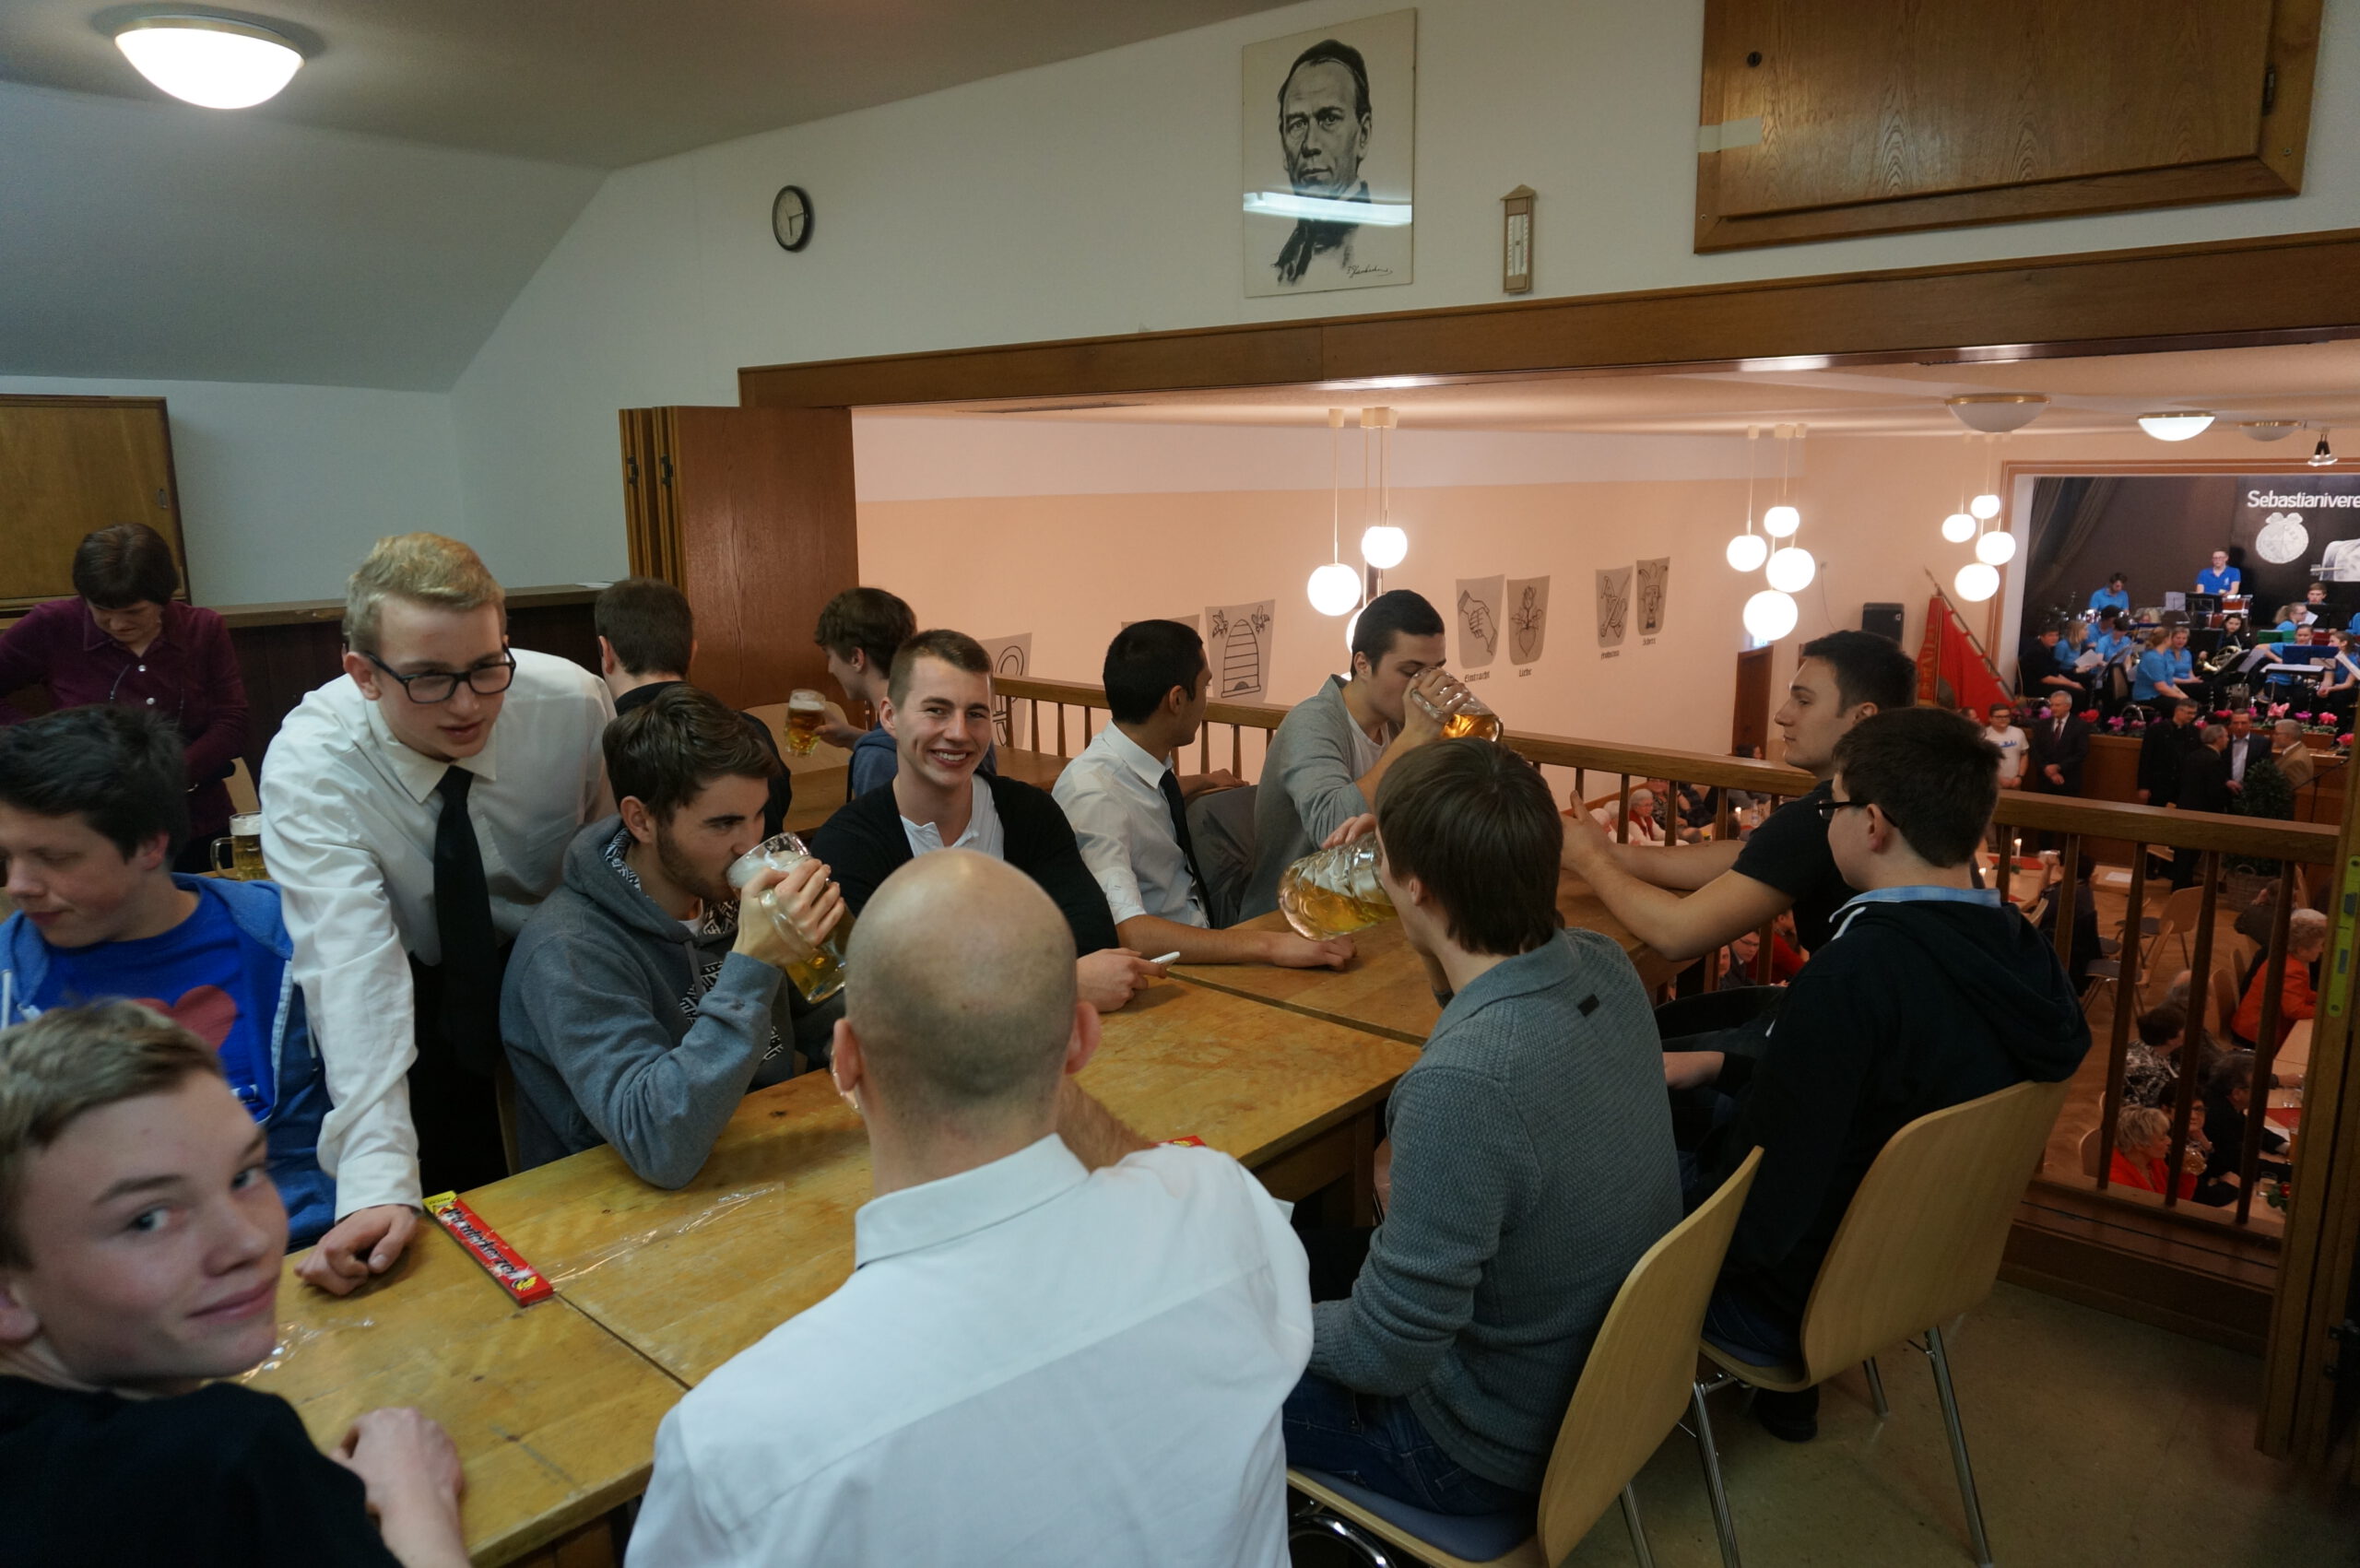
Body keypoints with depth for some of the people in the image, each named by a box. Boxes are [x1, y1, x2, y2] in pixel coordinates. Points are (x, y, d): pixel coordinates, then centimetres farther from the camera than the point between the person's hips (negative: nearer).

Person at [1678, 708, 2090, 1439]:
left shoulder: (1852, 974, -34)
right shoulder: (2017, 951, -8)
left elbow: (1759, 1221, -30)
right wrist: (1720, 1066, 11)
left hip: (1803, 1303, -7)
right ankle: (1785, 1398, 30)